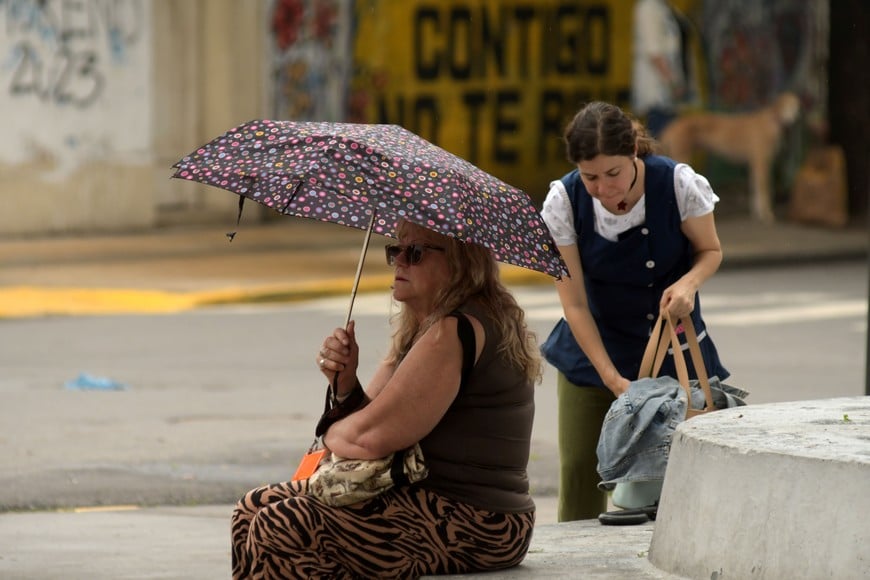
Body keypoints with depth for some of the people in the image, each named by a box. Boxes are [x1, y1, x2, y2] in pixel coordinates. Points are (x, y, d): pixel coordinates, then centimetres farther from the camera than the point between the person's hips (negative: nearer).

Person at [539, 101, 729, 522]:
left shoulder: (679, 184, -20)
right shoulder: (564, 200, -18)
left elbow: (710, 251, 0)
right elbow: (574, 303, -14)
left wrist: (689, 282, -24)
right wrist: (611, 378, -22)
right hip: (594, 349, 1)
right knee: (579, 475, -2)